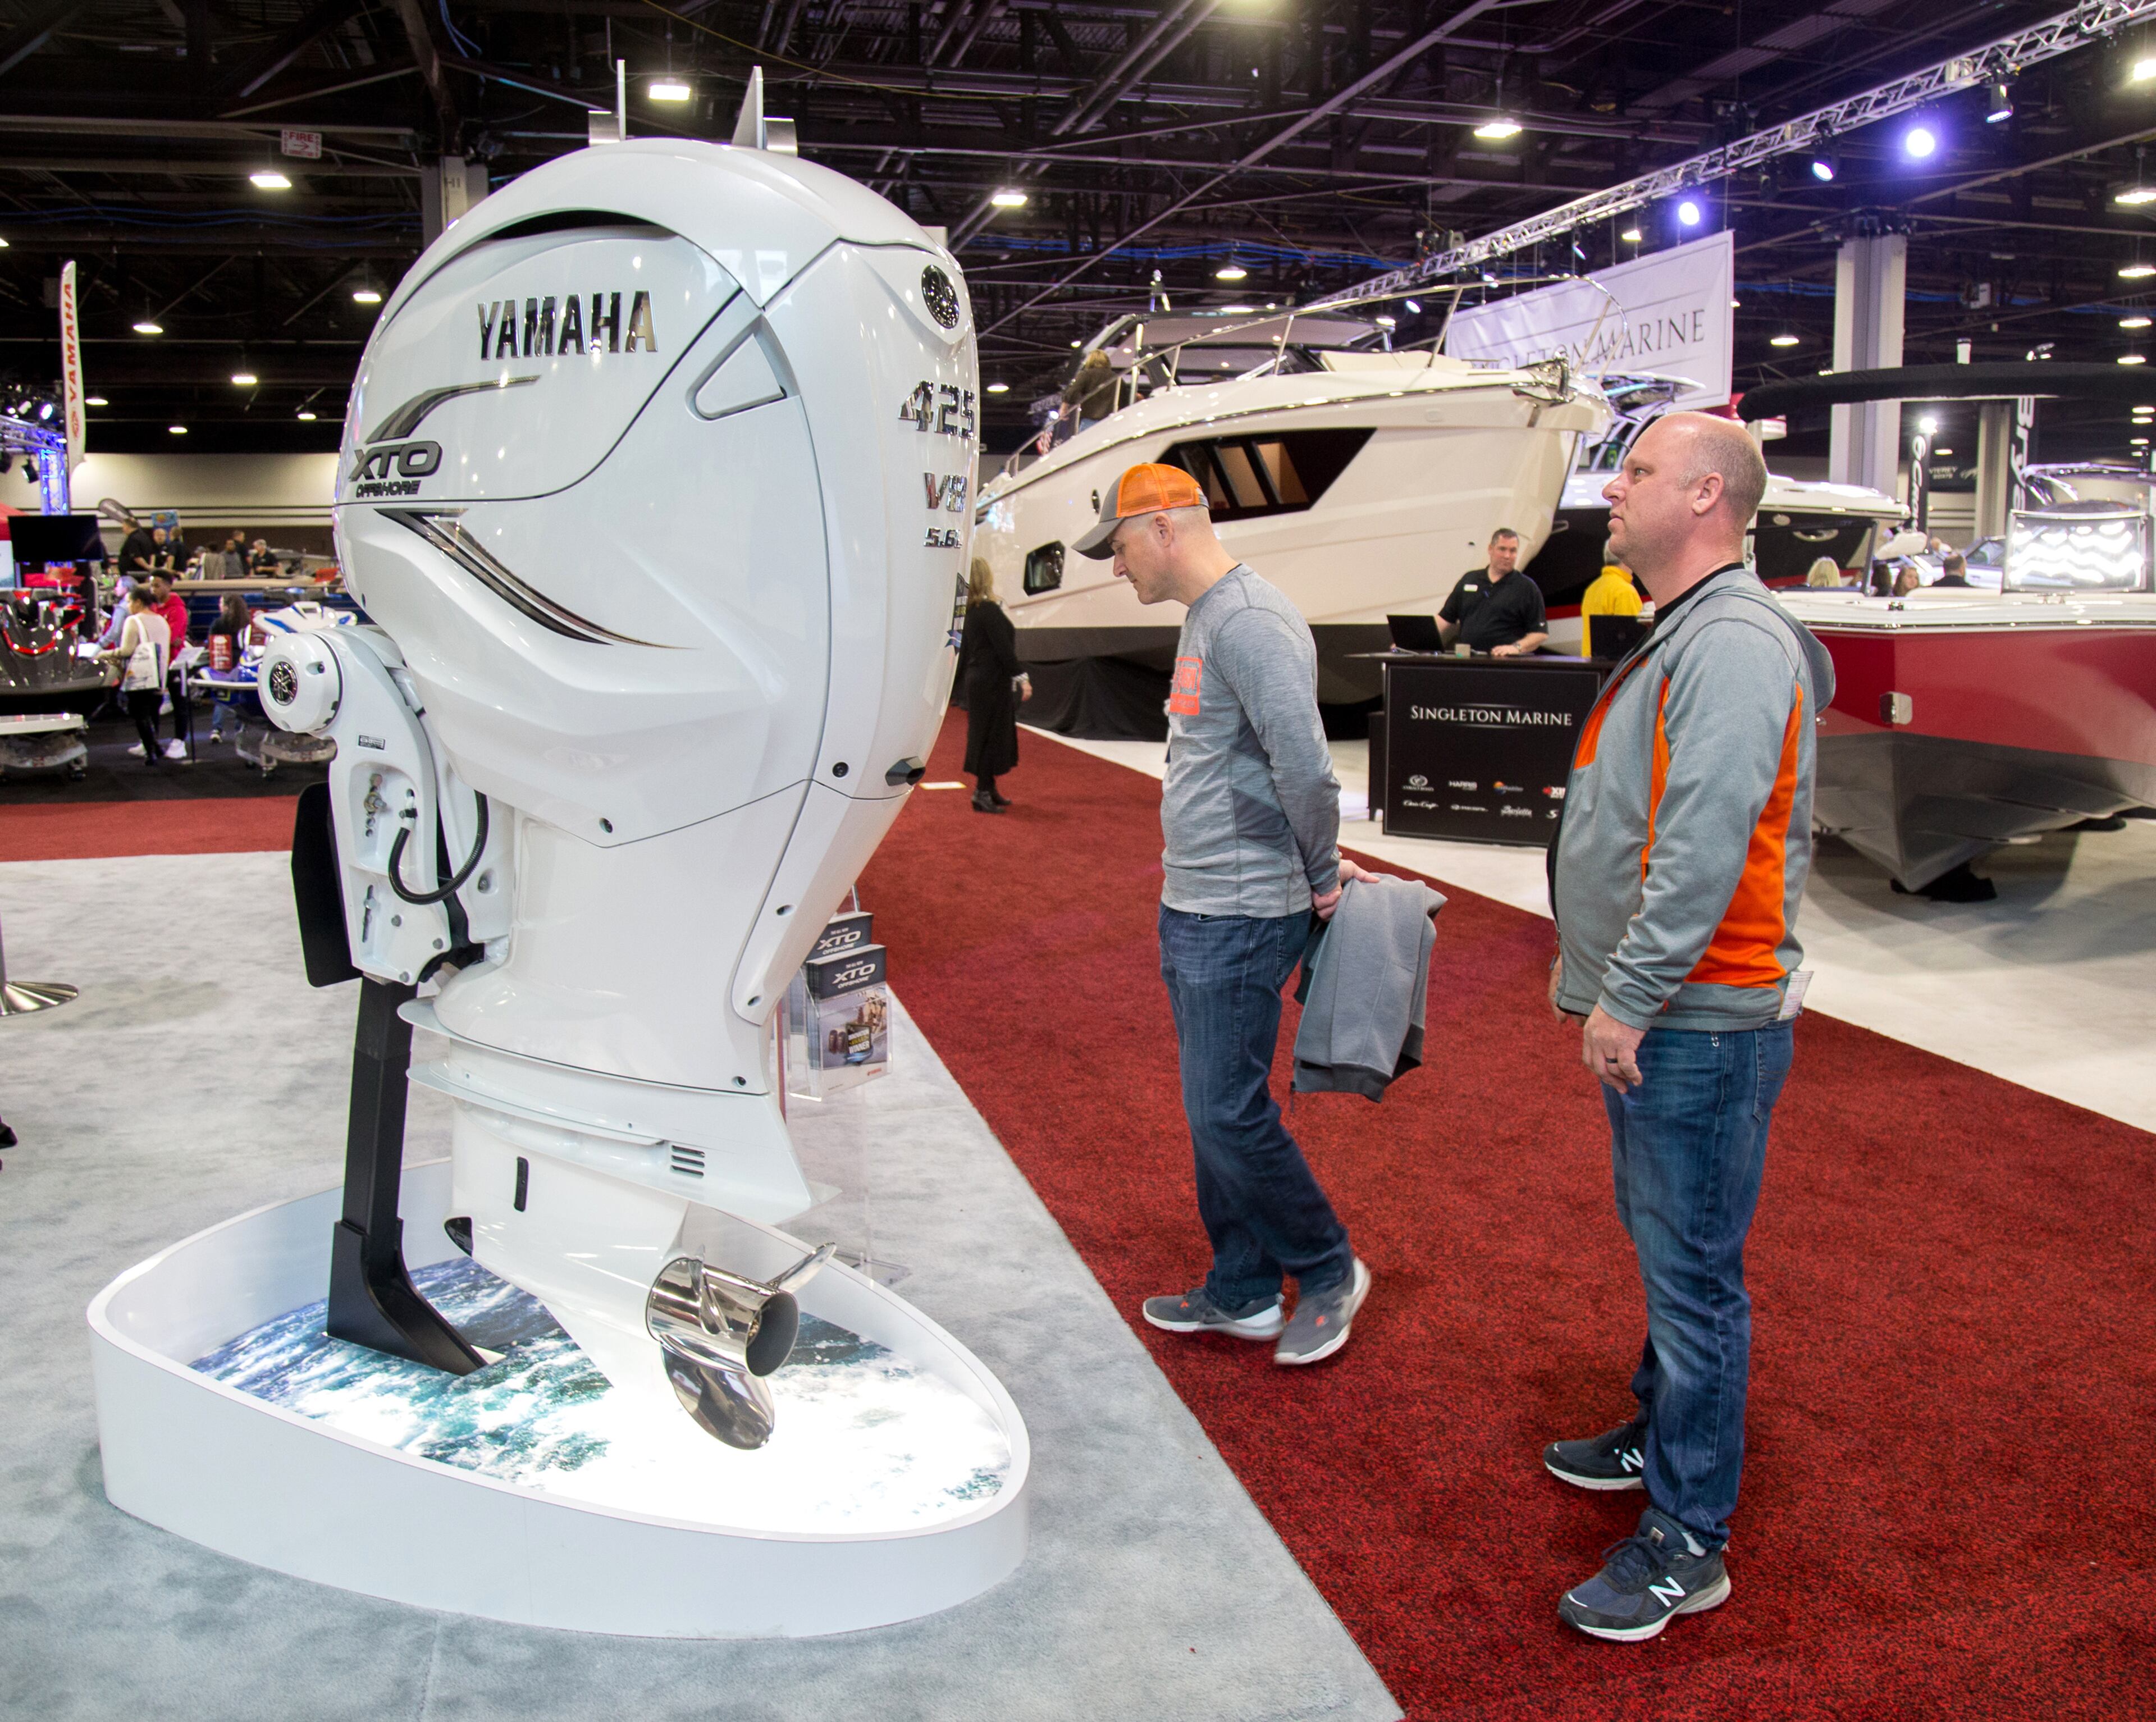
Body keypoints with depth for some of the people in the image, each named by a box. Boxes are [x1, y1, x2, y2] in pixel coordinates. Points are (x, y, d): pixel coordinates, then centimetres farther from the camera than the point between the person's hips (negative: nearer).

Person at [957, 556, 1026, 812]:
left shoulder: (969, 611, 9)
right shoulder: (990, 610, -18)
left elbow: (964, 649, 16)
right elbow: (1004, 649, -20)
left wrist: (964, 677, 24)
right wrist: (1021, 678, -18)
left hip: (977, 679, 9)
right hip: (993, 681, -9)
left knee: (982, 733, 16)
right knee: (991, 733, -3)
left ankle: (989, 788, 25)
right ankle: (982, 793, 0)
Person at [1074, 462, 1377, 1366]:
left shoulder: (1249, 621, -18)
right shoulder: (1203, 622, 15)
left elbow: (1304, 767, -24)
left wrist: (1321, 875, -12)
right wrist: (1319, 865, 14)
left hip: (1243, 918, -10)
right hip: (1190, 910, 10)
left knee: (1230, 1114, -4)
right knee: (1213, 1112, 16)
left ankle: (1329, 1273, 17)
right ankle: (1241, 1295, 28)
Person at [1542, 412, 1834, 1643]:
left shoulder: (1735, 642, -19)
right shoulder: (1681, 633, 15)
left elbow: (1706, 852, -26)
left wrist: (1628, 996, -22)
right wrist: (1589, 959, 21)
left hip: (1703, 1028, -10)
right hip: (1649, 1018, 10)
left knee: (1696, 1274, 0)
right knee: (1662, 1245, 23)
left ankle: (1688, 1542, 12)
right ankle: (1665, 1434, 41)